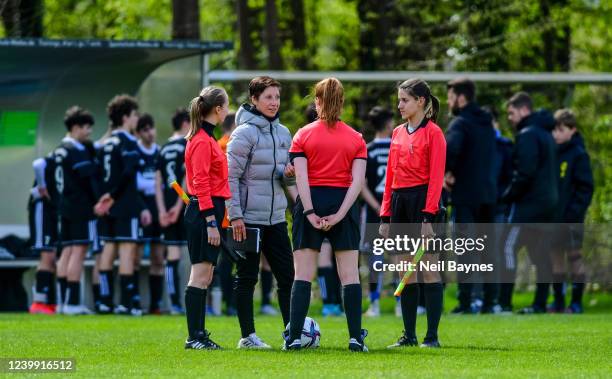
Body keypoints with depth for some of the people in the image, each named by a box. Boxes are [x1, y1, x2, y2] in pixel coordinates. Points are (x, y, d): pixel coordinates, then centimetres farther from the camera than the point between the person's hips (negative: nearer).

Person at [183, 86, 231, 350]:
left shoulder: (206, 138, 16)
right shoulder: (202, 141, -13)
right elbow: (201, 183, -18)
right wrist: (210, 222, -21)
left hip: (209, 209, 10)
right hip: (204, 210, -10)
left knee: (204, 277, 10)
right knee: (200, 276, -8)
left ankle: (199, 335, 13)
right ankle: (195, 337, -7)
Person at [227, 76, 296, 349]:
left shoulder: (283, 133, 12)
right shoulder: (245, 133, -8)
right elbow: (231, 176, -12)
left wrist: (289, 175, -5)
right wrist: (235, 216, -17)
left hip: (276, 218, 6)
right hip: (249, 218, -6)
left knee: (287, 275, 4)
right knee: (247, 277, 0)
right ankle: (247, 336, 5)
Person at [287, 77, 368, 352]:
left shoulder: (303, 135, 3)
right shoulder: (355, 139, 6)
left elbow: (301, 177, -8)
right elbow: (358, 180, -5)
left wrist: (310, 213, -10)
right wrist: (339, 214, -8)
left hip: (311, 203, -1)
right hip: (343, 203, 1)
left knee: (303, 275, 1)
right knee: (350, 274, 4)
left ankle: (294, 337, -4)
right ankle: (356, 338, 0)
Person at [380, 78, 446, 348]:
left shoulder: (433, 133, -6)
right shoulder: (398, 133, 14)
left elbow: (436, 176, -11)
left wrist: (428, 216, -18)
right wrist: (385, 215, 12)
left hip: (422, 201, -7)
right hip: (399, 202, 7)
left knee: (429, 272, -4)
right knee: (405, 273, 7)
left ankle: (432, 336, -2)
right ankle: (409, 335, 11)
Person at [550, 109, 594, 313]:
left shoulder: (578, 154, -6)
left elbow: (585, 187, -8)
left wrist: (575, 211, -15)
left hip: (571, 217, -6)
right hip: (552, 216, 6)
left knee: (574, 256, -1)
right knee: (556, 257, 8)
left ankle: (576, 302, 3)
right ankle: (558, 301, 13)